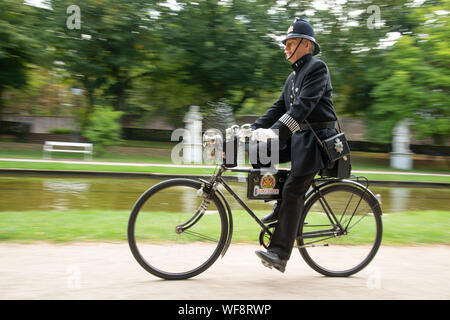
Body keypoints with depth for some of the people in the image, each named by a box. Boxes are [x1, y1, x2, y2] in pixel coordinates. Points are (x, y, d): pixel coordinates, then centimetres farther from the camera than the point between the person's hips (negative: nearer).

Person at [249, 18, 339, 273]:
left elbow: (303, 106, -22)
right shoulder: (293, 77, 20)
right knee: (258, 152, -7)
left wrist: (276, 130, -33)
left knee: (293, 191, -18)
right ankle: (280, 208, 4)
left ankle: (280, 254, -19)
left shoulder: (317, 68, -8)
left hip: (317, 137, -9)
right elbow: (279, 108, 18)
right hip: (298, 136, 9)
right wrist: (253, 129, 5)